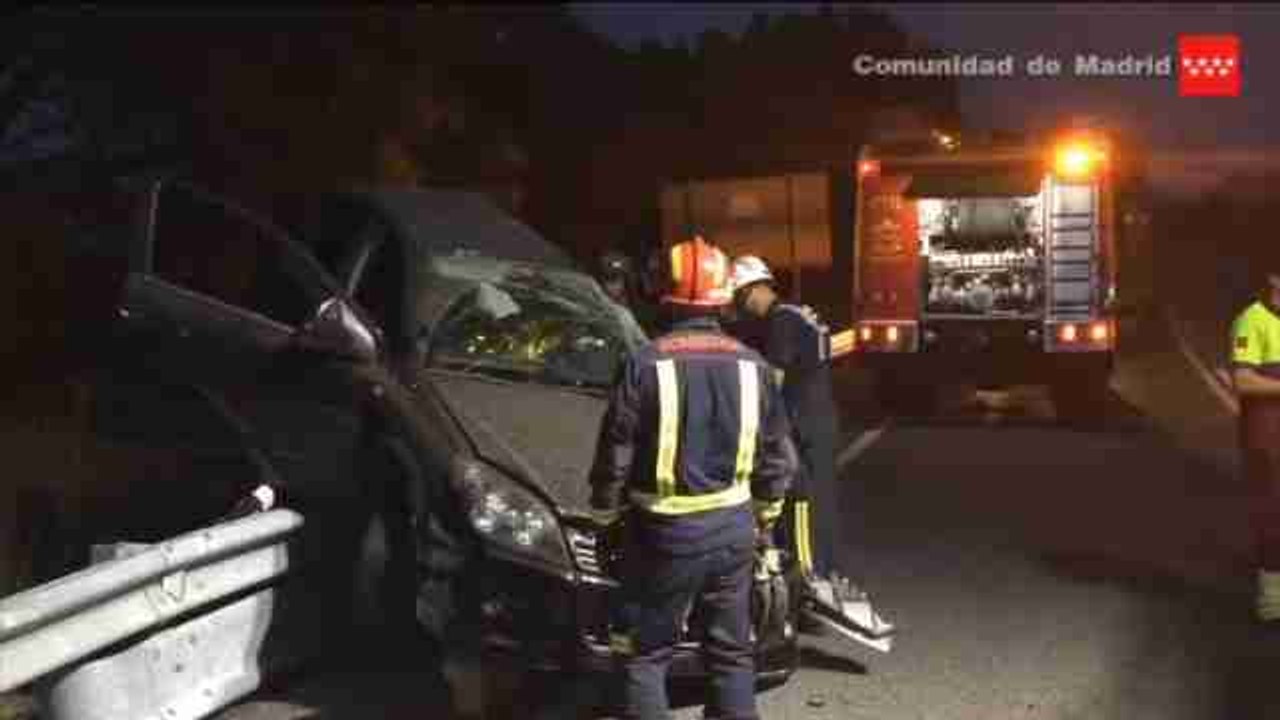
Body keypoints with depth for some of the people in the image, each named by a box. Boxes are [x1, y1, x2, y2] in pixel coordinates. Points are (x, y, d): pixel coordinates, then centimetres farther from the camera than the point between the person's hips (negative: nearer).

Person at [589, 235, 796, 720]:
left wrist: (605, 511, 7)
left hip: (665, 531, -4)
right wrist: (765, 513, 22)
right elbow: (778, 455, 8)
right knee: (731, 651, 16)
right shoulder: (752, 365, 1)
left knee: (645, 653, 7)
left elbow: (616, 454, -8)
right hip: (733, 527, 4)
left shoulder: (646, 364, -12)